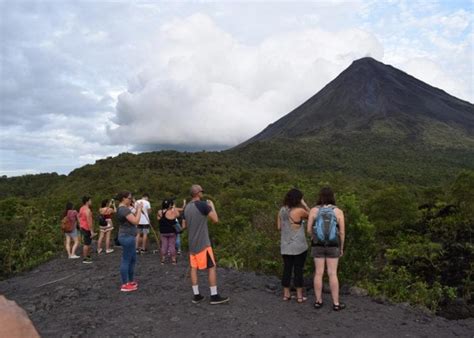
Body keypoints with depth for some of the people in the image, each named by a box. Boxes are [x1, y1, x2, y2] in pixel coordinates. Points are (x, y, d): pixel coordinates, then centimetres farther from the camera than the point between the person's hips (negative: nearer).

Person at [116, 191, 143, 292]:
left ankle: (131, 281, 27)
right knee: (126, 260, -3)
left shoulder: (123, 208, 14)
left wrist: (137, 209, 7)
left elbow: (133, 219, 16)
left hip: (127, 236, 11)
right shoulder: (124, 209, -19)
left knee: (133, 259, 18)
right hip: (127, 237, -11)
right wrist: (139, 209, -13)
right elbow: (135, 221, -23)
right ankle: (125, 285, 5)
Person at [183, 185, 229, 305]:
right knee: (212, 268, 0)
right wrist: (212, 206, 1)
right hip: (203, 243, -7)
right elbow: (216, 219, -12)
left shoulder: (187, 207, 7)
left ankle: (196, 295, 14)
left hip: (192, 243, 7)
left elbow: (184, 225, 17)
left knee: (194, 268, 9)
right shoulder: (203, 205, -15)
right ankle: (214, 296, 3)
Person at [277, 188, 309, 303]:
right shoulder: (300, 211, -15)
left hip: (285, 246, 5)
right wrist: (304, 205, 3)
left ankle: (286, 294, 19)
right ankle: (299, 296, 13)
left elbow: (279, 227, 8)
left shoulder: (282, 210, 2)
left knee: (287, 269, 12)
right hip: (299, 246, -5)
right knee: (298, 270, 4)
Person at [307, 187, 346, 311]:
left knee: (319, 273, 9)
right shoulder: (338, 211, -10)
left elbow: (309, 230, -6)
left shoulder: (314, 210, -9)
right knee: (333, 274, 7)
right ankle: (336, 303, 14)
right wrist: (341, 248, 7)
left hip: (318, 245, 1)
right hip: (332, 246, -1)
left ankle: (318, 301, 17)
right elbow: (342, 232, -7)